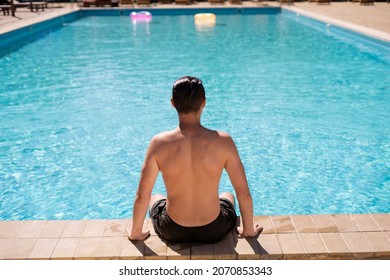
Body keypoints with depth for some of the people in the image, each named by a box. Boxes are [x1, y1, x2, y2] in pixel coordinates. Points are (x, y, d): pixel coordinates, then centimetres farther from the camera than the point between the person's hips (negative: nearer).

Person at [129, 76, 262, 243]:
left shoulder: (159, 143, -18)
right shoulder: (223, 141, -19)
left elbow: (142, 197, -12)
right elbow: (244, 195, -13)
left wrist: (136, 233, 5)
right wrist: (248, 230, 5)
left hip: (173, 233, 0)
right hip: (213, 232, 0)